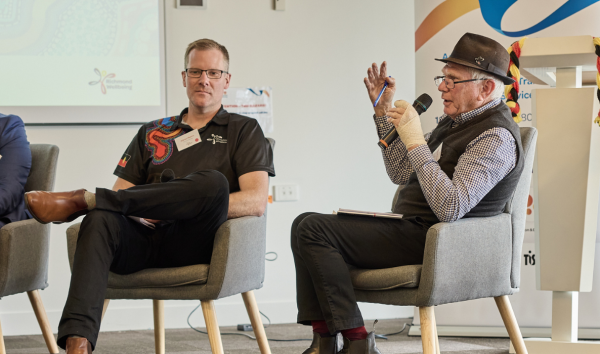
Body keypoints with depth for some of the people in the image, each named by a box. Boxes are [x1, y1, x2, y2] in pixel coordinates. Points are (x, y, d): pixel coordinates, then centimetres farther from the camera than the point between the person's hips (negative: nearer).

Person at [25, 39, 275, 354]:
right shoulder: (152, 133, 28)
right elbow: (122, 193, 19)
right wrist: (140, 213, -6)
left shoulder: (244, 131, 16)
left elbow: (256, 202, 0)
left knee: (213, 182, -35)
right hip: (143, 241, 3)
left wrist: (194, 206, -12)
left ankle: (81, 200, -27)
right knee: (101, 220, -34)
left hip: (195, 245, -2)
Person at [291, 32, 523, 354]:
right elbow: (401, 173, 22)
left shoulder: (496, 137, -17)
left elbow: (450, 208, -29)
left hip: (429, 241, -11)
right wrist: (383, 113, 15)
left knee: (312, 230, -18)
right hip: (410, 228, 11)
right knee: (306, 224, 8)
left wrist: (415, 141, -26)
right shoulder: (456, 120, 15)